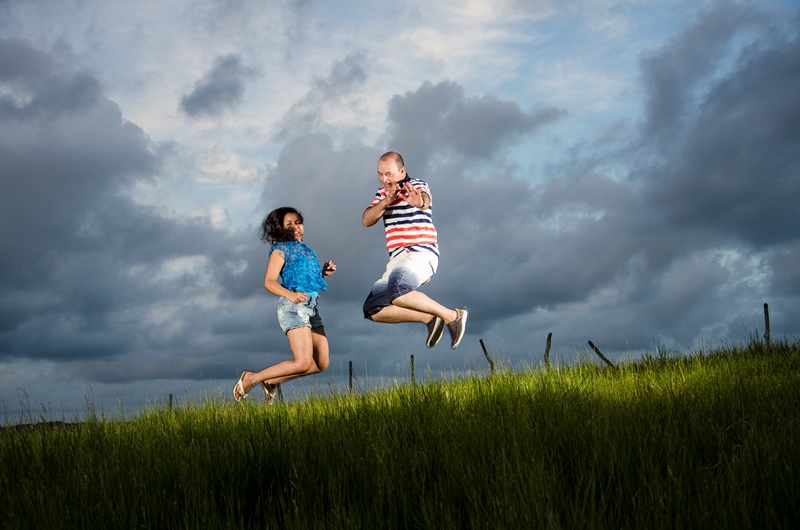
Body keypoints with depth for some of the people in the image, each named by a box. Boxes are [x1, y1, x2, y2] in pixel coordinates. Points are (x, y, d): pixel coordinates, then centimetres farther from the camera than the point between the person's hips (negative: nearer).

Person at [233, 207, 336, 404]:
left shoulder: (305, 249, 21)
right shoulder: (280, 249, -1)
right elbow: (269, 282, -10)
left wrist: (324, 272, 9)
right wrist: (289, 295, -27)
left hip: (312, 306, 8)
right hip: (293, 306, -8)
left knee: (321, 363, 4)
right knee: (303, 363, -17)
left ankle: (272, 381, 14)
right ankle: (251, 379, -3)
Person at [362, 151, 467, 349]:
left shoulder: (418, 185, -4)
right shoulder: (382, 192, 15)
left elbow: (425, 200, -29)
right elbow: (367, 220, 2)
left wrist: (419, 202, -55)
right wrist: (386, 201, -17)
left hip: (420, 253, -8)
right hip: (397, 258, 8)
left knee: (397, 291, -34)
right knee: (373, 309, -3)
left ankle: (452, 316, -24)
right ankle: (430, 318, -2)